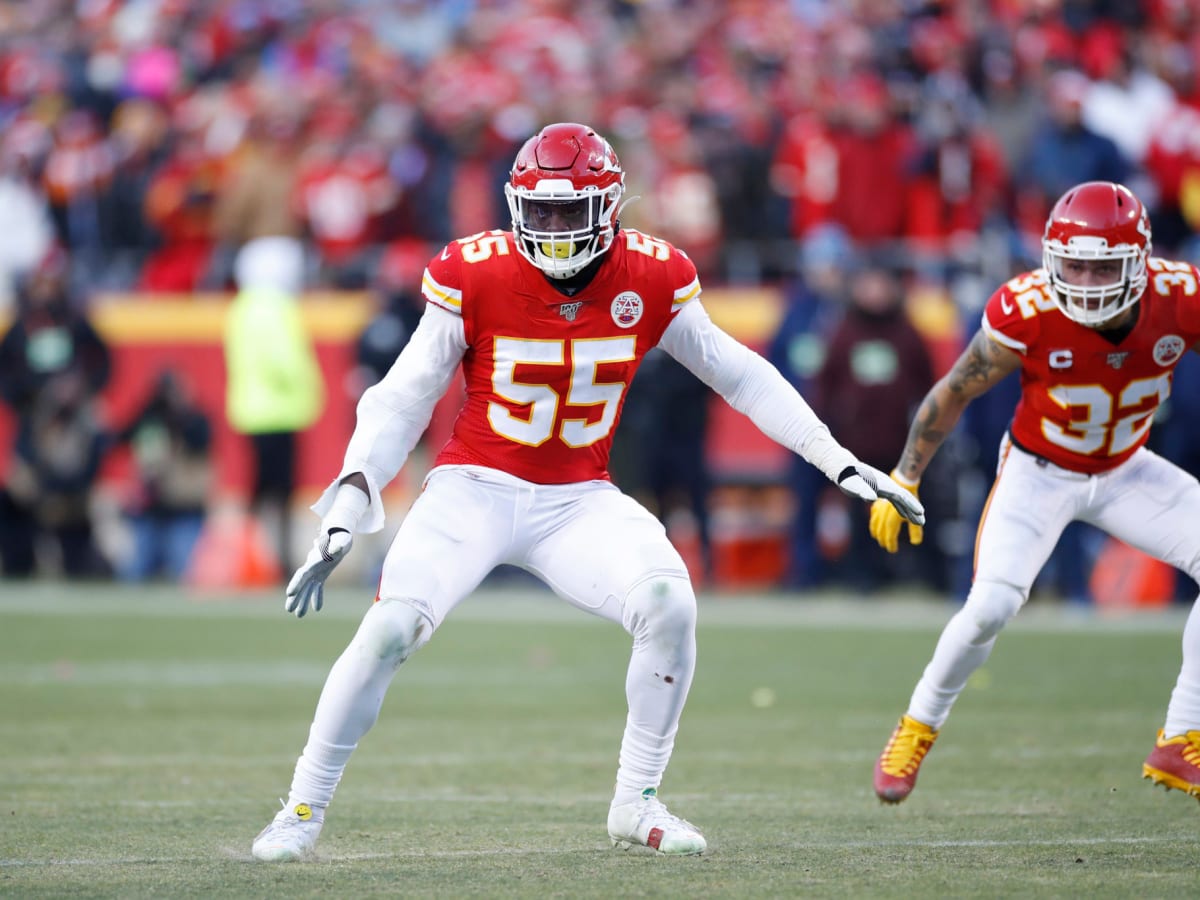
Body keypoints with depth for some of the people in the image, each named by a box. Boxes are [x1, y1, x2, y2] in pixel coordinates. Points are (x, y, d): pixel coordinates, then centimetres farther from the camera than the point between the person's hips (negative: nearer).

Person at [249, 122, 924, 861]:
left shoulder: (653, 280, -7)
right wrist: (344, 516, -14)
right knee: (391, 628, -22)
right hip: (476, 489, -2)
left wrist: (841, 464, 5)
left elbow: (741, 376, 6)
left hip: (580, 500, 2)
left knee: (670, 606, -23)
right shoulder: (474, 277, -13)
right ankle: (304, 809, -3)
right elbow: (400, 403, -6)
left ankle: (638, 805, -4)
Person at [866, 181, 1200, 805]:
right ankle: (916, 731, 6)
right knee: (992, 606, -22)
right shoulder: (1029, 314, -28)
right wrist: (903, 481, -7)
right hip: (1039, 473, -3)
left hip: (1124, 470, 3)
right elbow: (954, 394, -13)